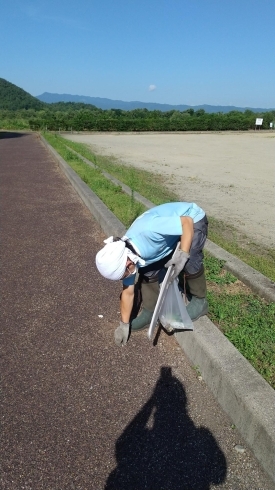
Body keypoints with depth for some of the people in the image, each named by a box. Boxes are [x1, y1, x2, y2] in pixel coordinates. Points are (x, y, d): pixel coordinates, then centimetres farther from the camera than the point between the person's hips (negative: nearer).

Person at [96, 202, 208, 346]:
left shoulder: (148, 230, -42)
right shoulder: (127, 254, -16)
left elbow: (187, 221, -33)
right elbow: (128, 292, -4)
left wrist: (183, 253, -40)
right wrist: (124, 324, 3)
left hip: (193, 218, -5)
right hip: (171, 222, 5)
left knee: (190, 262, -22)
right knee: (149, 271, -3)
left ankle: (199, 300, 4)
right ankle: (149, 312, 14)